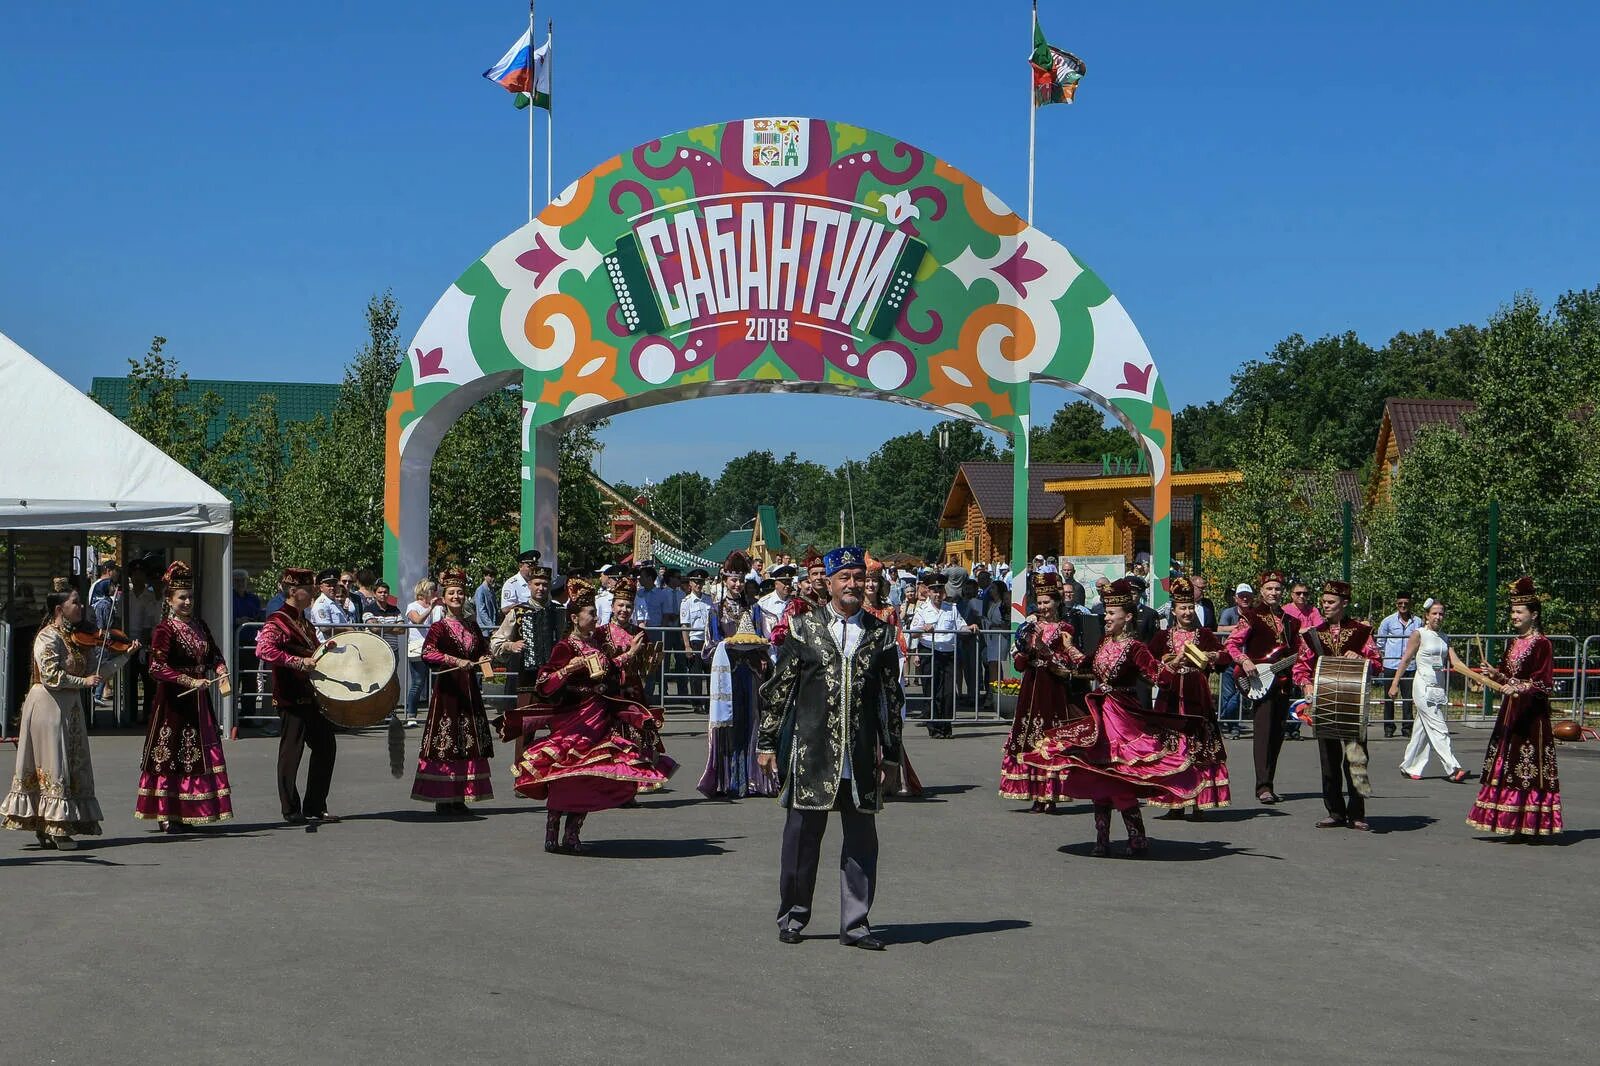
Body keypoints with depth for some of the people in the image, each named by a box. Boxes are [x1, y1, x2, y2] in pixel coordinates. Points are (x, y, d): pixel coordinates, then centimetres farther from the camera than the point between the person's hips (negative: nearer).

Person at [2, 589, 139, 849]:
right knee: (54, 766, -6)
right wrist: (83, 681, -20)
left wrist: (126, 654, 1)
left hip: (70, 708, 9)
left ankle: (46, 828, 13)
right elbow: (50, 675, -20)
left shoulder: (78, 638, 12)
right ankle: (53, 827, -2)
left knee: (73, 766, 8)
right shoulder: (49, 637, -11)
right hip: (48, 707, -9)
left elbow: (98, 667, 9)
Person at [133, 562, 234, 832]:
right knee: (169, 755, -3)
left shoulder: (200, 625, 11)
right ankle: (165, 815, 3)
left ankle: (186, 812, 15)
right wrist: (191, 682, -25)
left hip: (198, 699, 7)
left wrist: (220, 669, -3)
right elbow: (158, 668, -19)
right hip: (173, 700, -7)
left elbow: (213, 653, 19)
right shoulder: (164, 630, -11)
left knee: (199, 755, 7)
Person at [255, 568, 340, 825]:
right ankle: (292, 811, 5)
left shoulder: (304, 622, 17)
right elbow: (263, 650, -27)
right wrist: (299, 662, -30)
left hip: (311, 696, 9)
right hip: (291, 698, -9)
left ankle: (315, 808, 18)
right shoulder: (278, 621, -11)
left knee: (326, 746, 11)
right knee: (291, 751, -3)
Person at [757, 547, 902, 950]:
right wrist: (767, 743, 2)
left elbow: (892, 697, 11)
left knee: (862, 839, 5)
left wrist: (890, 751, 8)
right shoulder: (804, 629, 3)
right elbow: (778, 689, 5)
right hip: (812, 751, -2)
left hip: (862, 757, 2)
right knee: (803, 834, 6)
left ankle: (855, 923, 14)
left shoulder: (881, 634, 8)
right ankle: (793, 915, 20)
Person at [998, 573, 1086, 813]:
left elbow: (1069, 665, -11)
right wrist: (1027, 643, -8)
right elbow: (1019, 664, 8)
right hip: (1031, 689, 5)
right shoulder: (1030, 626, 13)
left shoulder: (1064, 629, 0)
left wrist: (1044, 648, -19)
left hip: (1054, 691, -5)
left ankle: (1051, 797, -1)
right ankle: (1037, 796, 7)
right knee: (1030, 742, 2)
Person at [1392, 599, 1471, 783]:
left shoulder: (1443, 637, 13)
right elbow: (1405, 660, -3)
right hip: (1424, 687, -6)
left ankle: (1410, 767, 17)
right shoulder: (1418, 634, -4)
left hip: (1439, 688, 6)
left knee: (1422, 730, 9)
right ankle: (1453, 769, -13)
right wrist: (1395, 684, -5)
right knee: (1439, 729, -10)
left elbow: (1455, 661, 5)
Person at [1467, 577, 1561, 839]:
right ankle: (1511, 822, 12)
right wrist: (1496, 674, 1)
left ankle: (1534, 825, -3)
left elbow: (1545, 683, -14)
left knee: (1531, 766, -6)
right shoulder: (1513, 642, 14)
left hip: (1532, 713, -8)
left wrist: (1521, 688, -26)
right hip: (1509, 710, 8)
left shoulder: (1541, 643, -9)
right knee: (1507, 765, 7)